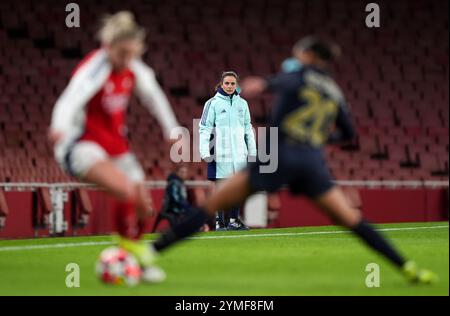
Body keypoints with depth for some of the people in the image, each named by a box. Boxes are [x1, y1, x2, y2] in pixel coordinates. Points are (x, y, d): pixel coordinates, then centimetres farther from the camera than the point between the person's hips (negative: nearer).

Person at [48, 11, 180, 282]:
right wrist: (60, 127, -62)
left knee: (143, 206, 6)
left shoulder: (134, 69, -2)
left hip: (115, 145, 7)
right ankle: (130, 247, -11)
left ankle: (139, 261, 29)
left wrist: (172, 130, 25)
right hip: (82, 145, -7)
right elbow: (71, 99, -43)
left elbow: (153, 96, 18)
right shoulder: (95, 69, -23)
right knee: (125, 190, -31)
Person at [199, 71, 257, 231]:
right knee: (219, 188, -3)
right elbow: (204, 128, -4)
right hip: (219, 153, -4)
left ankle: (234, 220, 15)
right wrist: (205, 152, -11)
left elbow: (248, 128, 18)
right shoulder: (213, 103, -1)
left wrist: (252, 150, 16)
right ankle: (219, 222, 0)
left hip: (239, 153, 4)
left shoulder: (242, 103, 12)